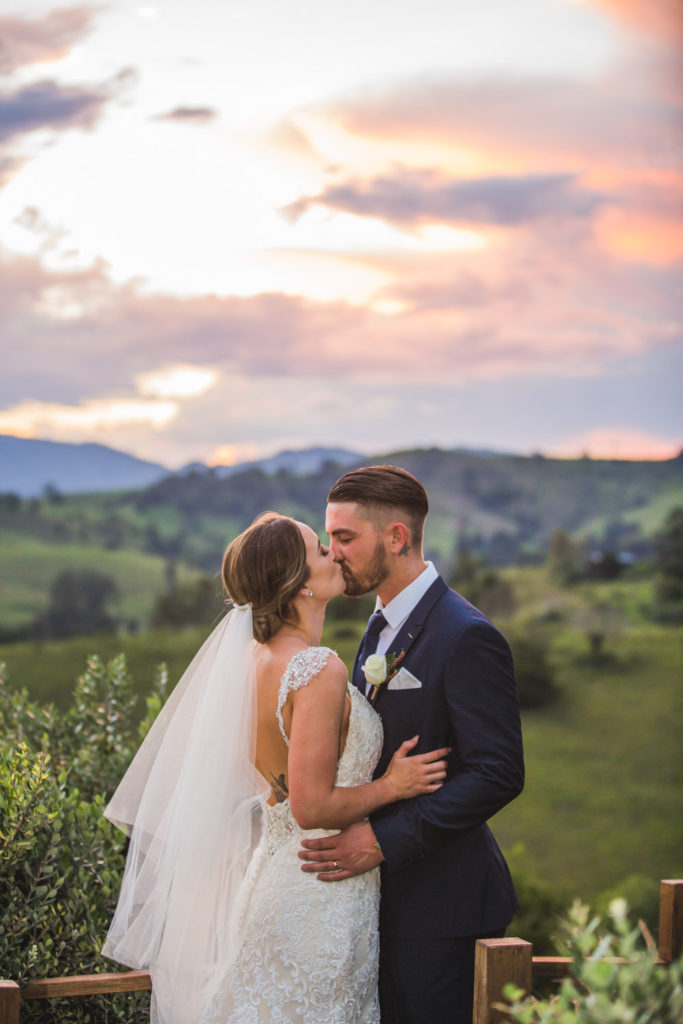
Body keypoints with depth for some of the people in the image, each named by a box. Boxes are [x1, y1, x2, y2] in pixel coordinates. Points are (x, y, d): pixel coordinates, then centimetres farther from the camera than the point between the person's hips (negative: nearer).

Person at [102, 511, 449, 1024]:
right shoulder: (320, 670, -21)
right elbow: (313, 807, -23)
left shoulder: (259, 658, 6)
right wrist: (390, 786, -10)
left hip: (274, 872, 9)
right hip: (320, 900, -9)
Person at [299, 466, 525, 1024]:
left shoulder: (467, 636, -17)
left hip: (441, 902, -9)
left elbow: (498, 774, -21)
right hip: (389, 892, 9)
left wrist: (384, 841, -23)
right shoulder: (383, 627, 13)